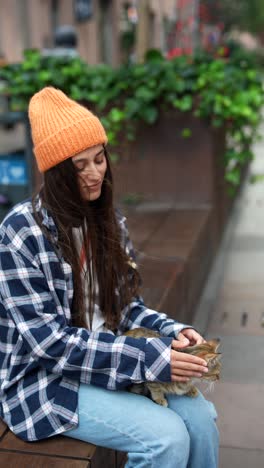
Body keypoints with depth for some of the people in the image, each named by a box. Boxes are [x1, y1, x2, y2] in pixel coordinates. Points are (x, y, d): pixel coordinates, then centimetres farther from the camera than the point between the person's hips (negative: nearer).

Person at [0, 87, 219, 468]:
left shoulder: (108, 220, 2)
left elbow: (125, 303, 9)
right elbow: (46, 339, -22)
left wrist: (170, 331, -11)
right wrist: (148, 356, -27)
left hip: (111, 361, 6)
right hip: (45, 377, -6)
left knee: (201, 415, -12)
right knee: (167, 437, -21)